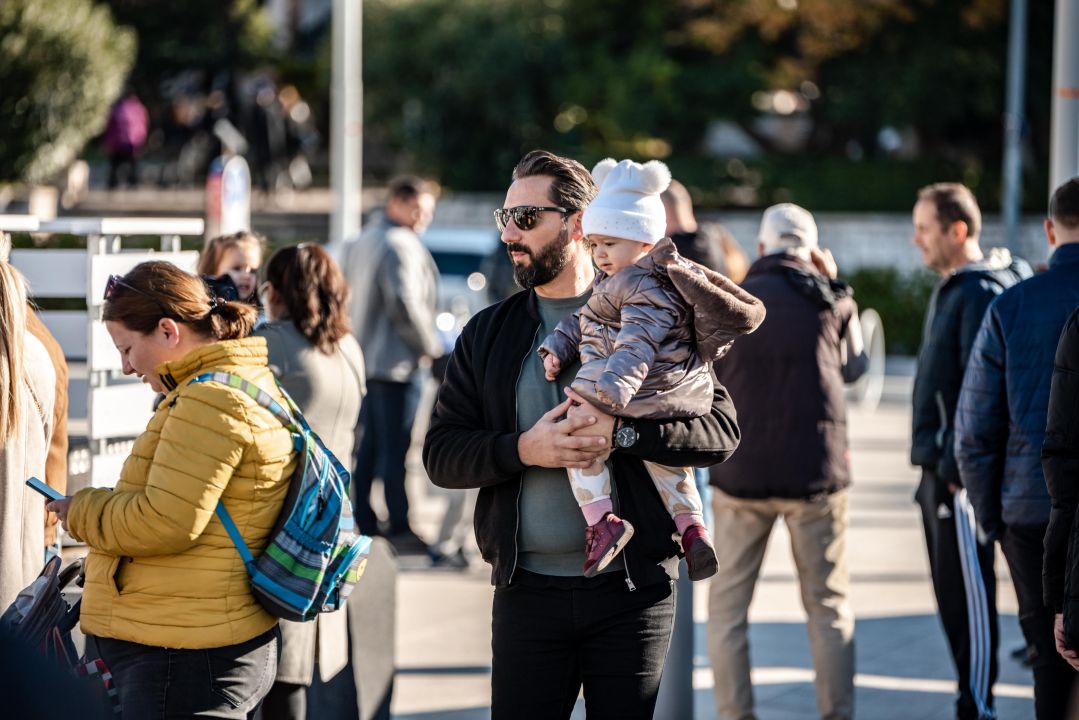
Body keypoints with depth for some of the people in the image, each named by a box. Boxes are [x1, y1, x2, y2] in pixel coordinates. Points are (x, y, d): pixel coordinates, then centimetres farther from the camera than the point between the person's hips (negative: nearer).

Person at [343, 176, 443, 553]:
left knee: (368, 446, 12)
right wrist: (431, 347, -11)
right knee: (395, 447, -7)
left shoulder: (362, 242, 18)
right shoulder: (401, 245, -14)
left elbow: (349, 299, 23)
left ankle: (363, 524, 15)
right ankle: (399, 528, -7)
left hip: (363, 360, 10)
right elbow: (405, 304, -22)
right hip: (395, 362, -10)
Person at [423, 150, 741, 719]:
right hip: (527, 592, 2)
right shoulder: (488, 335, 10)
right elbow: (439, 454, 4)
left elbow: (722, 429, -5)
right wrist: (522, 449, -14)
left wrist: (622, 431, -20)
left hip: (632, 592, -2)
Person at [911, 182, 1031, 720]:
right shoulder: (949, 290, 17)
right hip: (938, 466, 10)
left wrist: (959, 468, -21)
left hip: (962, 469, -10)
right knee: (950, 594, 12)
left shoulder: (983, 293, -14)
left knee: (968, 593, -6)